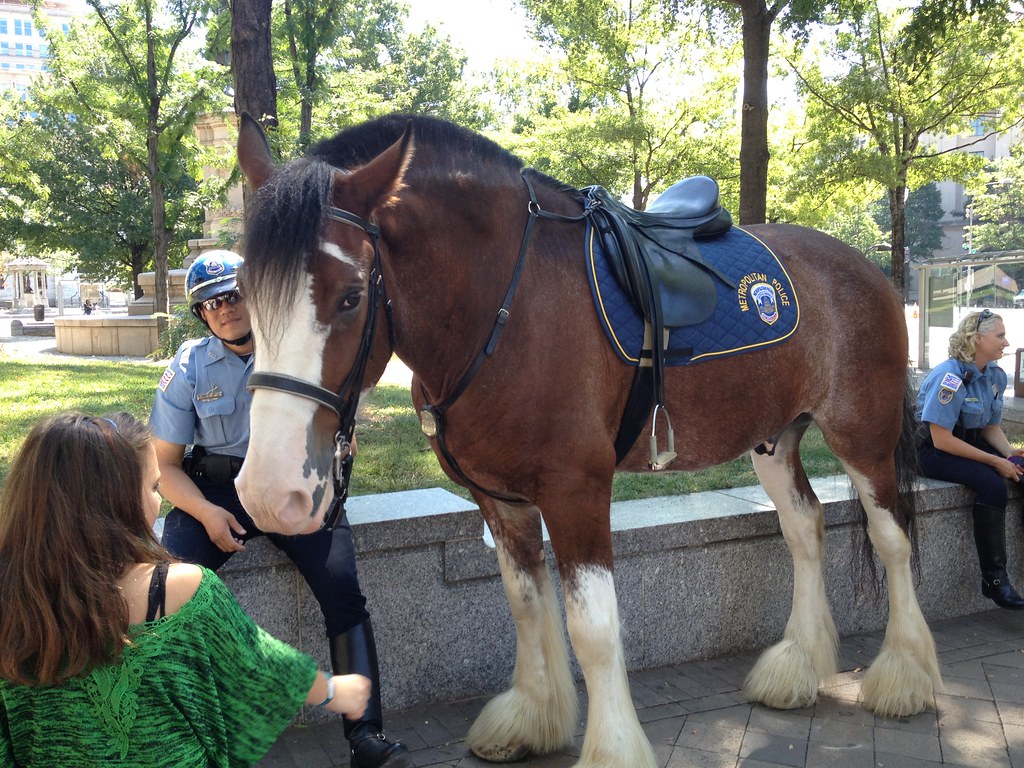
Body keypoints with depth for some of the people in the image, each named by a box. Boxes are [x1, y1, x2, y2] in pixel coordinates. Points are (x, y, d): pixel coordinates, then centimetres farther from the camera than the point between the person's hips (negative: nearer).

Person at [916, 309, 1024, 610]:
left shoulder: (995, 375, 2)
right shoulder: (950, 377, -23)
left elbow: (991, 426, 10)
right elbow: (941, 440, -25)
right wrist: (995, 461, -24)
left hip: (969, 442, 8)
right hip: (930, 449, -8)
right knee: (991, 484, -29)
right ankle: (993, 579, -19)